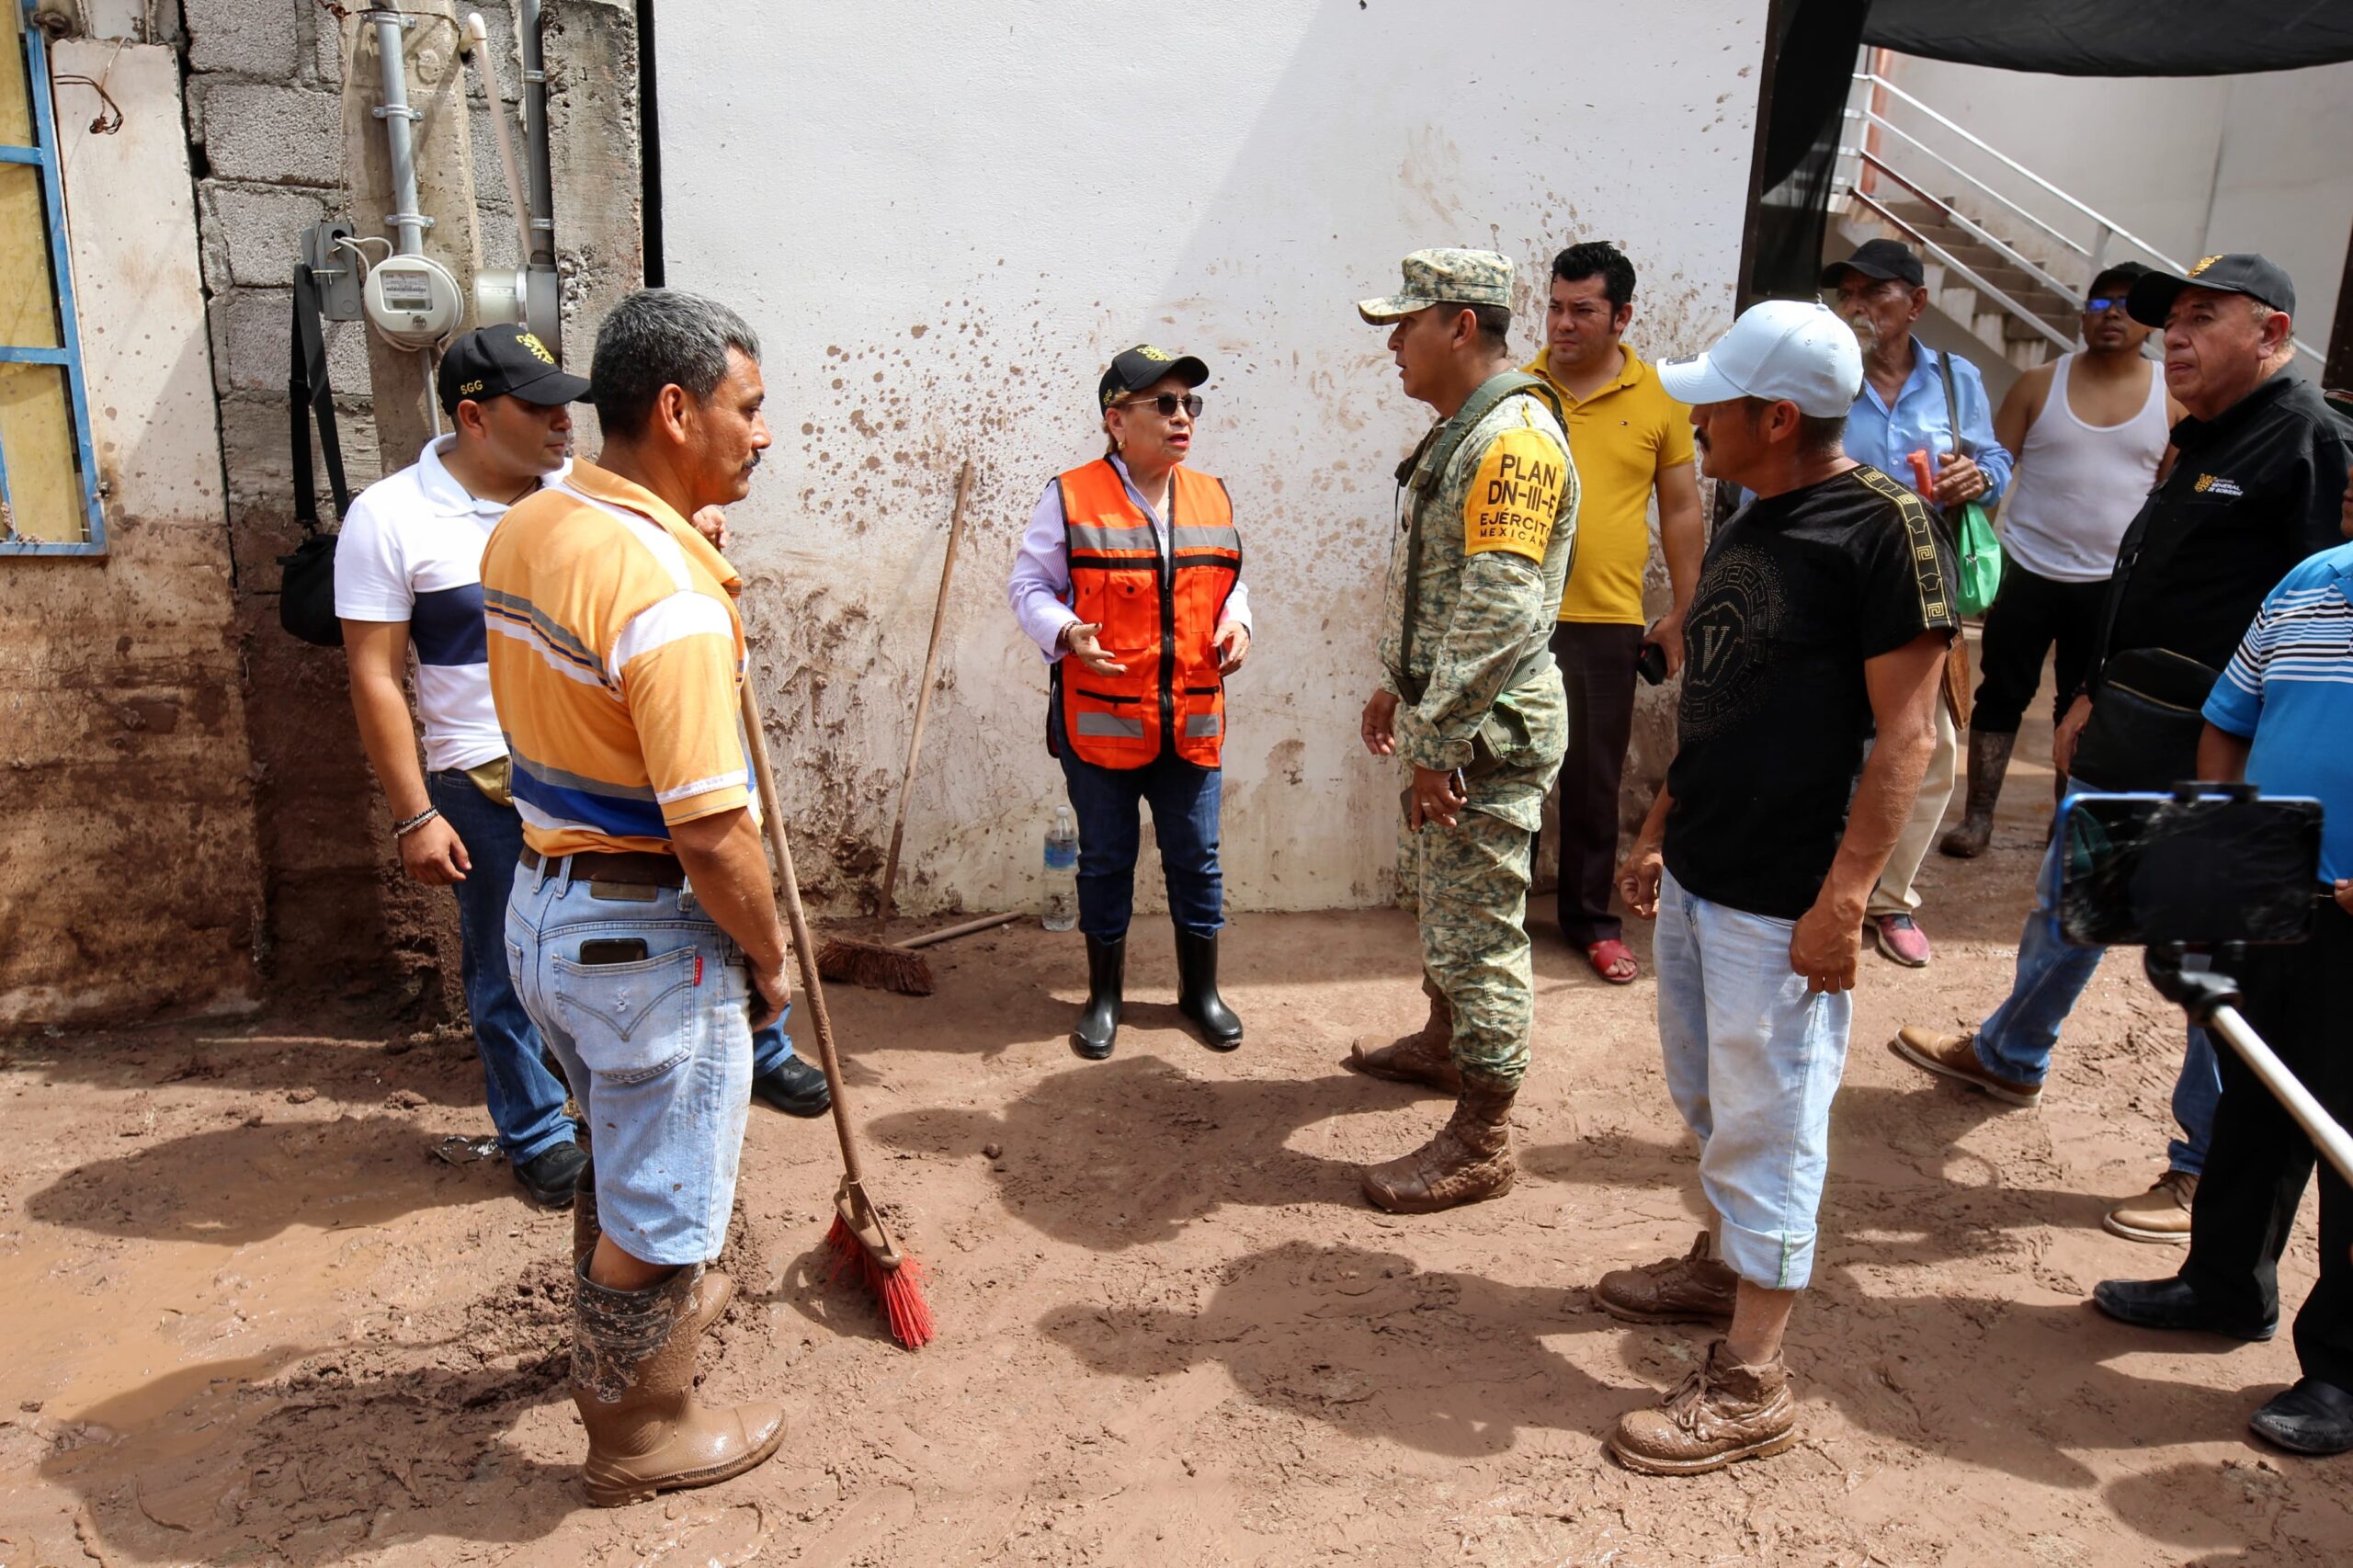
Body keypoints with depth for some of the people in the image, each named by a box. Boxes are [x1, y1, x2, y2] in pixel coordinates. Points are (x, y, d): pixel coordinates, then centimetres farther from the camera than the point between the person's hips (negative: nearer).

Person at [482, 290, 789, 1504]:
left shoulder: (522, 531, 1)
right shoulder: (668, 596, -27)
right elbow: (710, 835, -27)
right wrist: (769, 957, -10)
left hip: (542, 899, 9)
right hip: (645, 934, -9)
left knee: (619, 1138, 30)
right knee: (661, 1197, 11)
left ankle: (641, 1306, 54)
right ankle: (632, 1430, 32)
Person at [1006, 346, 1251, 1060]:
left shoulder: (1213, 498, 7)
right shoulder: (1071, 498, -7)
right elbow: (1029, 584, -3)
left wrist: (1237, 624, -3)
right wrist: (1066, 634, -21)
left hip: (1192, 723, 4)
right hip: (1100, 721, -3)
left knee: (1196, 859, 11)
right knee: (1105, 861, 10)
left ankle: (1201, 989, 30)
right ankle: (1104, 996, 28)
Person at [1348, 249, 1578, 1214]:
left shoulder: (1514, 439, -21)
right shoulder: (1460, 430, 14)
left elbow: (1497, 611, -28)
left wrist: (1440, 741, -26)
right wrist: (1397, 687, 22)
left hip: (1488, 731, -11)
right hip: (1444, 713, 11)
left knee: (1478, 927, -2)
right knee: (1433, 894, 25)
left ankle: (1480, 1144, 9)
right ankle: (1444, 1045, 46)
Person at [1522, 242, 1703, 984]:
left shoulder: (1660, 399, 2)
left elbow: (1681, 510, 8)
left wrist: (1682, 612, 6)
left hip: (1607, 621, 0)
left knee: (1594, 778, 8)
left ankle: (1590, 917, 24)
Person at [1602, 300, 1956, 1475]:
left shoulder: (1882, 525, -15)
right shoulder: (1744, 527, 10)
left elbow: (1904, 732, -18)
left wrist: (1844, 899, -21)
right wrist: (1656, 835, 17)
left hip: (1782, 903, -8)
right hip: (1695, 880, 8)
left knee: (1767, 1125, 3)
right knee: (1707, 1101, 21)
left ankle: (1750, 1382, 16)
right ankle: (1725, 1264, 43)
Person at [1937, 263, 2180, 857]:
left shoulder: (2172, 399, 1)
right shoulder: (2039, 383, -2)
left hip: (2112, 584, 1)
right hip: (2027, 573, -1)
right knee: (2002, 694, 2)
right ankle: (1978, 816, 10)